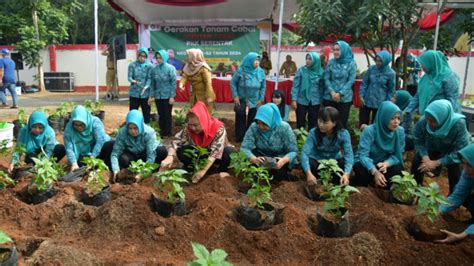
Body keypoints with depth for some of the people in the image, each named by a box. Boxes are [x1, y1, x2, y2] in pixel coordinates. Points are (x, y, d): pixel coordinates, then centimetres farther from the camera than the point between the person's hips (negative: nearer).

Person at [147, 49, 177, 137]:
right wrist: (151, 96, 6)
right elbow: (152, 84, 10)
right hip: (158, 96, 4)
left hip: (167, 96, -4)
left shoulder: (170, 68, -7)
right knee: (161, 115, 10)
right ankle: (162, 133, 21)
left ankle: (168, 134, 14)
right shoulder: (154, 69, 4)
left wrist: (172, 96, -13)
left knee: (167, 115, 2)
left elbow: (173, 83, -8)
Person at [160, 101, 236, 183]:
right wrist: (170, 157, -46)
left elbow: (216, 151, -38)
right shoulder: (189, 129, -20)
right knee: (181, 151, -24)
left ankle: (221, 171, -9)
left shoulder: (219, 128, -32)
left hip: (219, 156, -2)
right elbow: (176, 142, -26)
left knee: (230, 152, -36)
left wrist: (203, 170, -45)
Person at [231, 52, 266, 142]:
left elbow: (263, 87, 3)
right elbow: (233, 82, -4)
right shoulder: (241, 71, -11)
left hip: (254, 102, 2)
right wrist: (235, 96, -9)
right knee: (240, 120, 7)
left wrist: (261, 99, 0)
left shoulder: (260, 72, -6)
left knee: (252, 121, 10)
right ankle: (239, 138, 21)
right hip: (241, 101, -2)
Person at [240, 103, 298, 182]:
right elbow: (244, 148, -23)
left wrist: (284, 160, -44)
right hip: (262, 156, 2)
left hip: (280, 158, -2)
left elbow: (293, 151, -21)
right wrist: (254, 159, -45)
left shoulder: (284, 128, -24)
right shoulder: (254, 127, -21)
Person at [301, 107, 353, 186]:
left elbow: (349, 155, -29)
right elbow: (305, 153, -31)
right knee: (309, 163, -34)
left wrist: (346, 174, -47)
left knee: (344, 164, -31)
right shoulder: (313, 133, -23)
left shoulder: (343, 134, -20)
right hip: (317, 162, -1)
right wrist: (309, 173, -48)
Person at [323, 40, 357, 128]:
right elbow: (326, 78, 0)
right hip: (329, 97, 2)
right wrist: (332, 92, -13)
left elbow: (351, 81, -7)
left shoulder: (351, 63, -2)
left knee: (343, 122, 5)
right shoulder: (331, 62, 3)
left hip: (344, 98, -2)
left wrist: (340, 93, -15)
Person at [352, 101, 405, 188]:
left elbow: (398, 155, -10)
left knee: (398, 170, -26)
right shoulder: (370, 130, -25)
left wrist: (386, 163, -33)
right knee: (363, 173, -35)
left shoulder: (400, 131, -12)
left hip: (386, 163, 4)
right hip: (367, 162, -3)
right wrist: (375, 172, -46)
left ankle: (385, 189, 6)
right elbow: (363, 155, -29)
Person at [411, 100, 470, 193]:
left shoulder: (459, 124, -36)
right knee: (416, 161, -19)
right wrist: (425, 157, -32)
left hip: (452, 153, -2)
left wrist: (436, 163, -33)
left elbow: (460, 151, -29)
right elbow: (418, 142, -14)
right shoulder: (423, 121, -31)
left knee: (456, 168, -25)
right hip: (432, 150, 2)